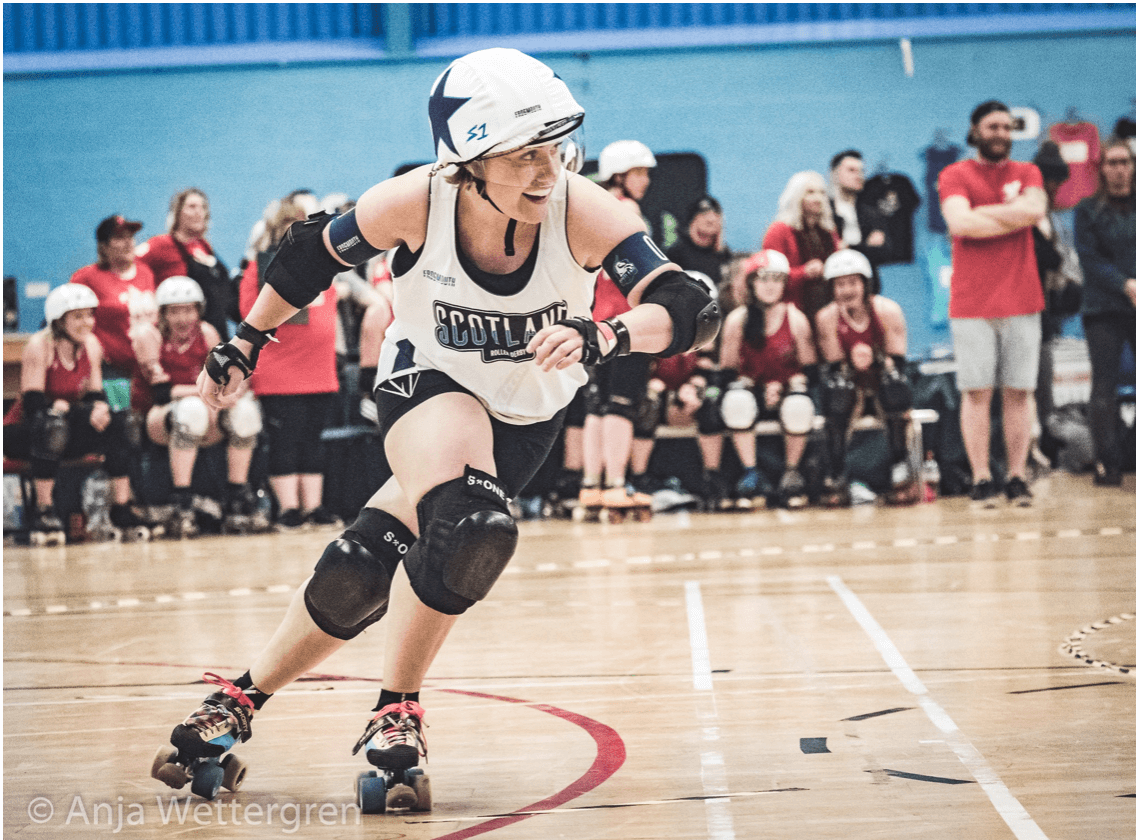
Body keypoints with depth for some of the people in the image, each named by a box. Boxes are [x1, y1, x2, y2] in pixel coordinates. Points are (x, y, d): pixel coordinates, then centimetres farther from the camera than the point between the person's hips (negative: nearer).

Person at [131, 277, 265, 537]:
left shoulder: (207, 334, 3)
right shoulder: (149, 336, -9)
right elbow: (161, 393, -16)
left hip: (202, 428, 4)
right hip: (155, 422, -4)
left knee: (245, 410, -22)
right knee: (191, 408, -37)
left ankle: (238, 504, -18)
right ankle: (182, 509, -38)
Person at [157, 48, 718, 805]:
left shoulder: (583, 213, -29)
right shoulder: (413, 204, -27)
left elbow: (694, 310, -38)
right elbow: (313, 255, -6)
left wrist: (600, 338, -56)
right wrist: (244, 346, 4)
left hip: (528, 414, 2)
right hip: (428, 382, -2)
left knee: (360, 576, -6)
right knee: (469, 526, -29)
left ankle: (245, 695, 17)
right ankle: (397, 709, -7)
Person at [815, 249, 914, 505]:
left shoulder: (887, 311, -13)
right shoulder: (827, 318, -11)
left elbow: (899, 363, -15)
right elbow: (834, 367, -12)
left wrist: (875, 361, -37)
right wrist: (852, 364, -35)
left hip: (885, 393, 0)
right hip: (853, 392, 0)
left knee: (894, 379, -33)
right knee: (835, 386, -31)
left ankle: (901, 468, -26)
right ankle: (835, 476, -27)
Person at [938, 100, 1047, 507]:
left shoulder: (1027, 173, 13)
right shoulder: (955, 175, 5)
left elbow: (1035, 210, -8)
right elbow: (959, 222, -14)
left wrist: (981, 214, -8)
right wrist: (1015, 216, -7)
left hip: (1022, 301, 2)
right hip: (972, 303, -2)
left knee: (1019, 392, 1)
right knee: (976, 392, -4)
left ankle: (1016, 477, 5)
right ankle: (981, 478, 0)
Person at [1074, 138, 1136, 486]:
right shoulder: (1088, 210, 8)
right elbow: (1090, 259, -1)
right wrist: (1127, 285, -12)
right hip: (1104, 310, -1)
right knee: (1104, 386, -3)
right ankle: (1108, 462, 0)